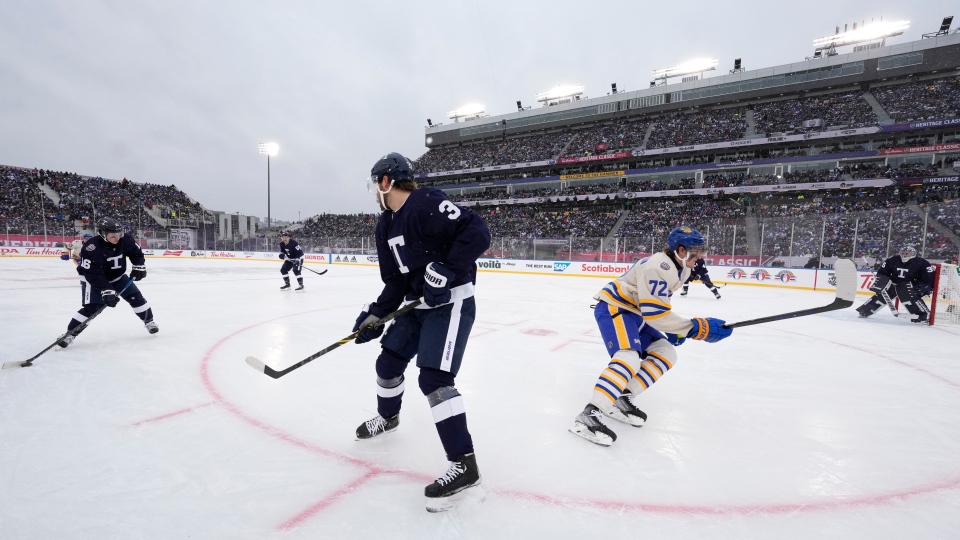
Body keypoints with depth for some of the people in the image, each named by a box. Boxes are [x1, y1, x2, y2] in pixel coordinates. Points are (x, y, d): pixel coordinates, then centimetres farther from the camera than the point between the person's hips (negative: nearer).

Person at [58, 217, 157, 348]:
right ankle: (70, 333, -1)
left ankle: (149, 322, 16)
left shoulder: (125, 241, -19)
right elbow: (94, 275, -32)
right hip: (93, 280, -4)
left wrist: (138, 266, -11)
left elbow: (136, 253, 3)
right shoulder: (91, 248, -32)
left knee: (135, 297, -1)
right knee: (91, 307, -15)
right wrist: (106, 291, -38)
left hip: (117, 276, 5)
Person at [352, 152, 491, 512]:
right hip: (418, 304, 9)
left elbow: (477, 233, -27)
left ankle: (464, 464, -4)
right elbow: (395, 281, 12)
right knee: (389, 361, 17)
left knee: (433, 378, -17)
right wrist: (375, 315, 3)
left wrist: (446, 271, -31)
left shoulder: (427, 203, -18)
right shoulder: (385, 226, 11)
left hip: (452, 302, -9)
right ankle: (387, 417, 47)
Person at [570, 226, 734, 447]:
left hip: (633, 312, 11)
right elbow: (654, 312, -28)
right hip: (613, 307, -11)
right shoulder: (660, 266, -23)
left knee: (666, 354, 5)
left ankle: (621, 399, 0)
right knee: (629, 358, -30)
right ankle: (589, 415, -34)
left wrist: (674, 329, 14)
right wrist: (697, 327, -23)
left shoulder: (680, 269, 11)